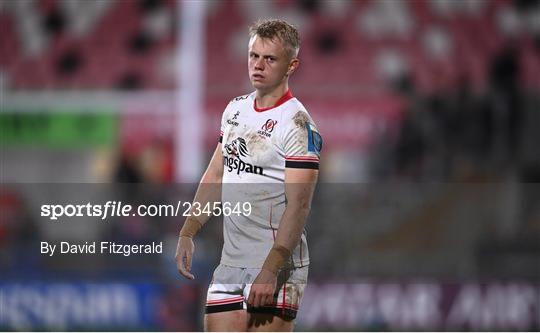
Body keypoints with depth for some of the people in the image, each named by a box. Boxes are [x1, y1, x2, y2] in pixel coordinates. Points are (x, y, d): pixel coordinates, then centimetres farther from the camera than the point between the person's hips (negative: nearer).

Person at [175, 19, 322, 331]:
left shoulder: (297, 123, -12)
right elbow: (215, 176, 22)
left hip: (277, 269, -7)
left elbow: (298, 206, -18)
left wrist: (270, 271, -25)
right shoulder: (235, 109, 12)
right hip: (230, 264, 7)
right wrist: (188, 233, 13)